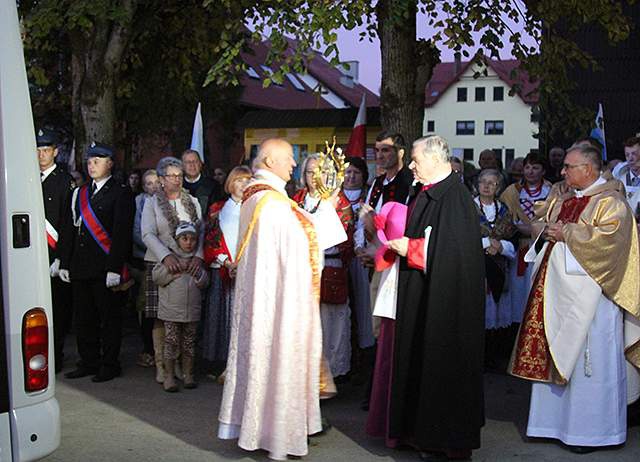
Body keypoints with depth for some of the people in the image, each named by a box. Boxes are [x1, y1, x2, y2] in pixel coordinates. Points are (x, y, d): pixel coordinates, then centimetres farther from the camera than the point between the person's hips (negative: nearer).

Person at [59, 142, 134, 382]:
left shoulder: (121, 193, -4)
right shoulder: (80, 193, 16)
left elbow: (122, 234, -11)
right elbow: (73, 230, 17)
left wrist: (114, 269, -17)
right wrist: (65, 263, 10)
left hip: (105, 269, -6)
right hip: (80, 268, 6)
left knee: (109, 318, 2)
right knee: (83, 318, 11)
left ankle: (109, 365, 12)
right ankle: (88, 363, 22)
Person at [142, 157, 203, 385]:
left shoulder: (192, 202, 12)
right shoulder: (152, 203, 4)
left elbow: (201, 231, 5)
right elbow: (148, 234, -7)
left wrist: (198, 255, -13)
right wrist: (166, 256, -21)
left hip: (189, 265, 2)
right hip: (160, 264, -2)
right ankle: (161, 365, 5)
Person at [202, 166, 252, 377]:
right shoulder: (217, 210, 11)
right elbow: (211, 242, 5)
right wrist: (227, 263, -10)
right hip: (222, 273, 0)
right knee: (224, 314, -1)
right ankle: (222, 366, 6)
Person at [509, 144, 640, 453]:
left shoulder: (610, 202, -7)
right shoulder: (562, 199, 16)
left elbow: (607, 236, -20)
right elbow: (540, 225, 22)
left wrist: (566, 233, -15)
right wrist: (547, 228, -1)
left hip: (587, 294, -8)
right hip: (556, 290, 8)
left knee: (586, 358, -4)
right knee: (554, 355, 9)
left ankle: (591, 430, 6)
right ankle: (556, 419, 20)